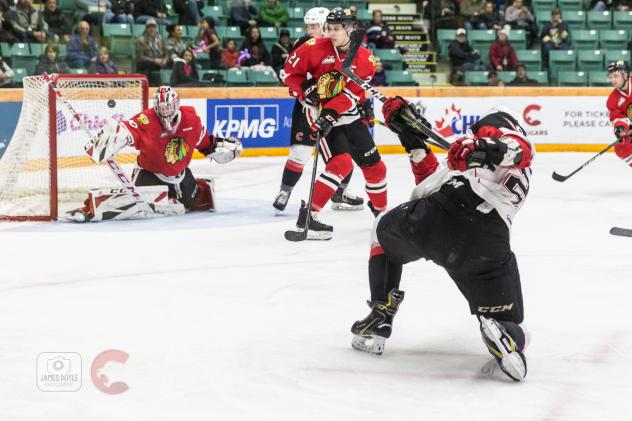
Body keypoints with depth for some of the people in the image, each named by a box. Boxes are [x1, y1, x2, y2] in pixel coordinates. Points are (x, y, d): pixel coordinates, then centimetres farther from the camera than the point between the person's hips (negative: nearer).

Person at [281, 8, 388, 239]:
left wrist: (330, 114, -28)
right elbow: (290, 71, -2)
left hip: (349, 117, 5)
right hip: (320, 114, -4)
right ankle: (307, 216, -21)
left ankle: (381, 210, 33)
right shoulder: (316, 48, -12)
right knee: (341, 163, -22)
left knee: (374, 165, 10)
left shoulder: (365, 59, -8)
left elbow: (352, 93, -17)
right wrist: (306, 90, -16)